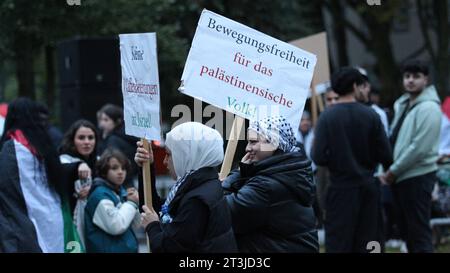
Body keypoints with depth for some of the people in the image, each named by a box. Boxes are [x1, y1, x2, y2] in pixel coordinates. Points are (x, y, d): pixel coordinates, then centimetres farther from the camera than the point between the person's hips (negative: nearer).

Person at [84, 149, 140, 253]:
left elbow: (136, 223, 18)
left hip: (127, 248, 9)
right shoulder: (100, 195, -14)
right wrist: (131, 203, -11)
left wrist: (135, 203, -1)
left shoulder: (121, 192, 13)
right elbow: (116, 226, -24)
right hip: (109, 249, -9)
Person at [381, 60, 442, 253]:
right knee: (406, 230, 14)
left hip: (418, 177, -9)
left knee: (419, 232, -8)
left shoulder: (429, 108, -14)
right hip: (400, 176, 9)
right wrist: (390, 170, 6)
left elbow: (419, 147, -20)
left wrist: (393, 171, -15)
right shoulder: (402, 104, 13)